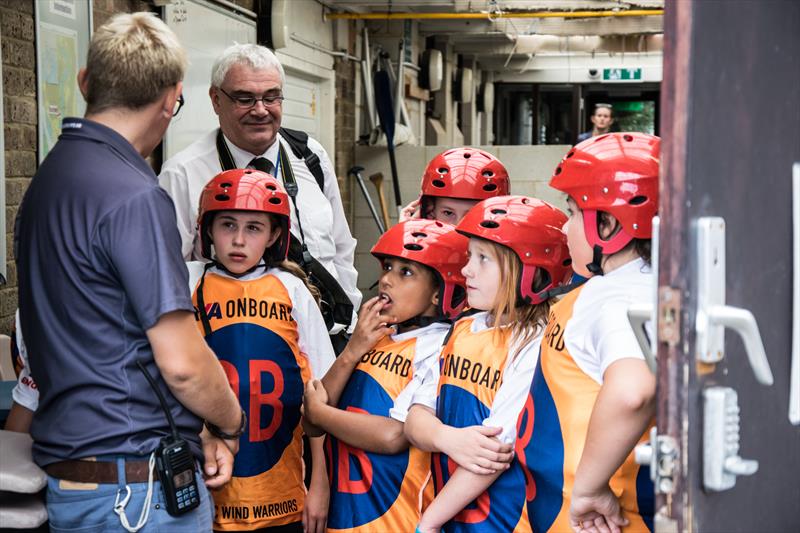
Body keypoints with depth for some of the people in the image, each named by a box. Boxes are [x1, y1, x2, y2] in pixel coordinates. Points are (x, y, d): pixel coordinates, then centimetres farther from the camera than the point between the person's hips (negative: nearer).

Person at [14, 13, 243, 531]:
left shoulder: (48, 179, 9)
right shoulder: (135, 197, -19)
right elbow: (182, 362, -20)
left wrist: (198, 429, 8)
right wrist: (232, 424, 1)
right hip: (140, 486, -8)